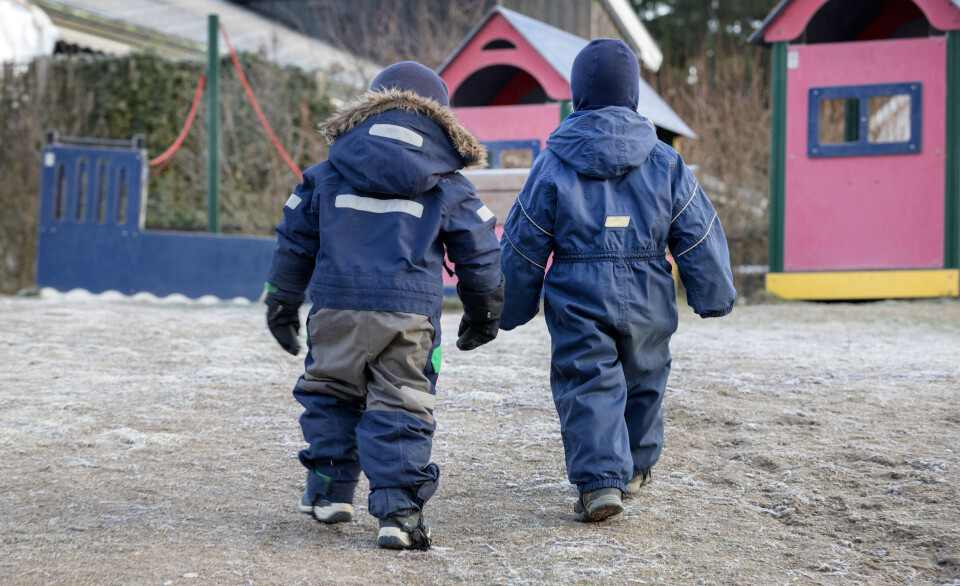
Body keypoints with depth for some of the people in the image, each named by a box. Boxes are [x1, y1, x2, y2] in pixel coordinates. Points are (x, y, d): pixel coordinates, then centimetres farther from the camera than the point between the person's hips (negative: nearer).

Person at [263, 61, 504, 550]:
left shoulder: (328, 174, 9)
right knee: (400, 407, 2)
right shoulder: (448, 185, 6)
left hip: (336, 307, 1)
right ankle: (399, 510, -4)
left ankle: (330, 490, 24)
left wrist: (282, 302, 24)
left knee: (330, 393, 19)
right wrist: (483, 314, 25)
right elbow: (479, 254, 11)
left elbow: (295, 239, 13)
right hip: (410, 313, -1)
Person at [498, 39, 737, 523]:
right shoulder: (665, 162, -1)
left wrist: (512, 309, 11)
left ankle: (601, 479, -16)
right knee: (643, 381, 20)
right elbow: (698, 235, 2)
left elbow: (524, 245, 0)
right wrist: (715, 296, 13)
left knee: (587, 389, -1)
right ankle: (636, 467, 36)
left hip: (578, 302, -2)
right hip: (647, 302, 2)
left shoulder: (553, 164, -5)